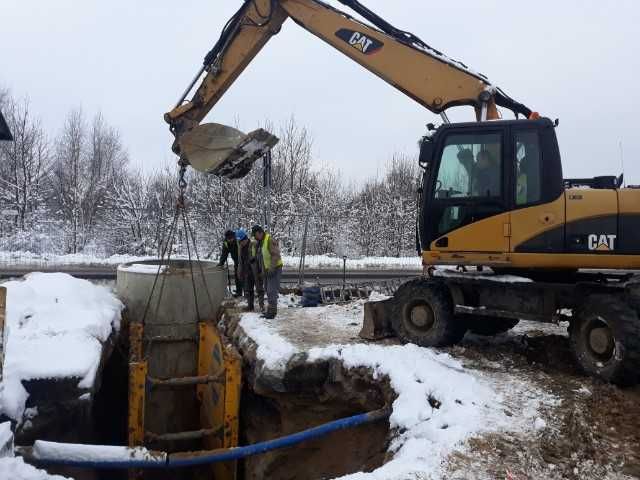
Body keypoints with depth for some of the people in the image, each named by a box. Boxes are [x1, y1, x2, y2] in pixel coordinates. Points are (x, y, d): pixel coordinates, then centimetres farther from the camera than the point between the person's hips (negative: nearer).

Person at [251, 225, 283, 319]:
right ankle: (270, 310, 25)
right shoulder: (259, 242, 11)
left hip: (274, 269, -10)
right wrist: (261, 269, 15)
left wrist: (271, 269, -26)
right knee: (268, 290, 15)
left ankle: (272, 311, -5)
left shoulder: (270, 240, -18)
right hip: (267, 270, 10)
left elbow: (276, 255, -24)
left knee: (272, 291, -11)